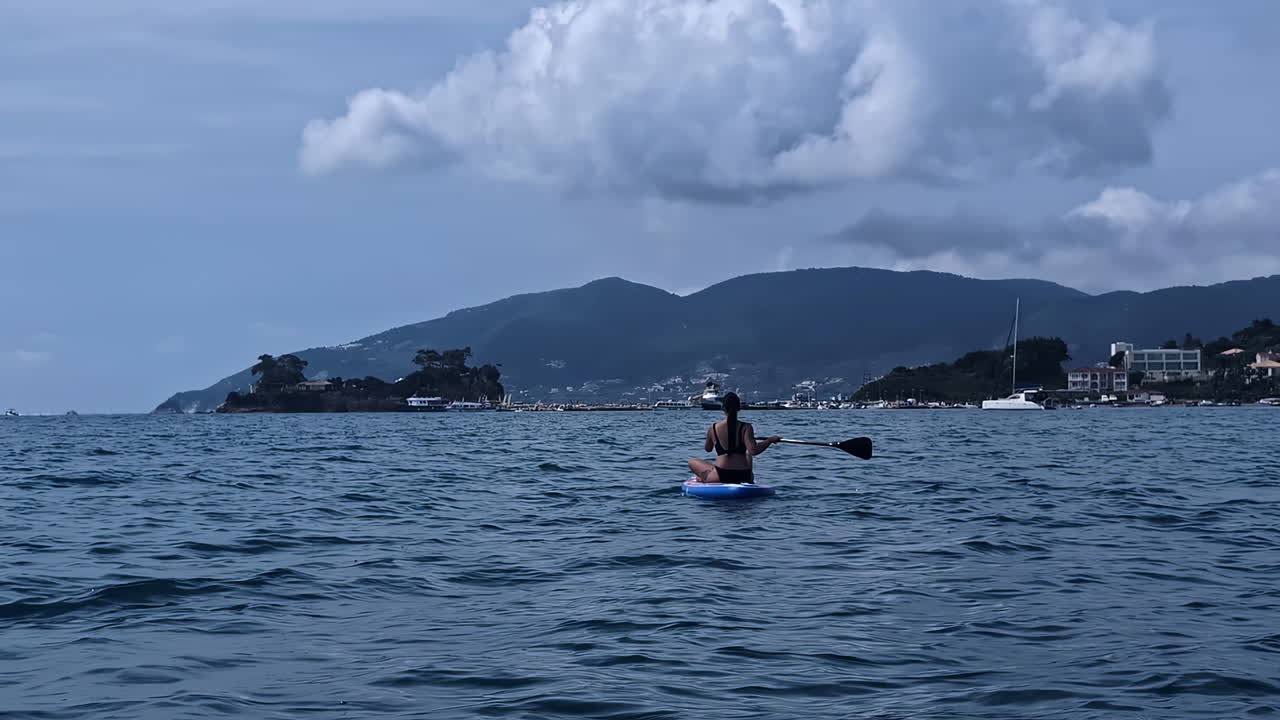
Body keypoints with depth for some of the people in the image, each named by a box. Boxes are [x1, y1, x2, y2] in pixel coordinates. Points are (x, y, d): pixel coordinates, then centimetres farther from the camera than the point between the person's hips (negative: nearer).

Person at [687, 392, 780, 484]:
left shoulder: (713, 429, -3)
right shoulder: (745, 428, -8)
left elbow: (708, 449, 15)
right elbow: (753, 450, -21)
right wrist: (771, 440, -9)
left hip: (720, 476, -1)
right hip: (743, 477, 1)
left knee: (692, 462, 22)